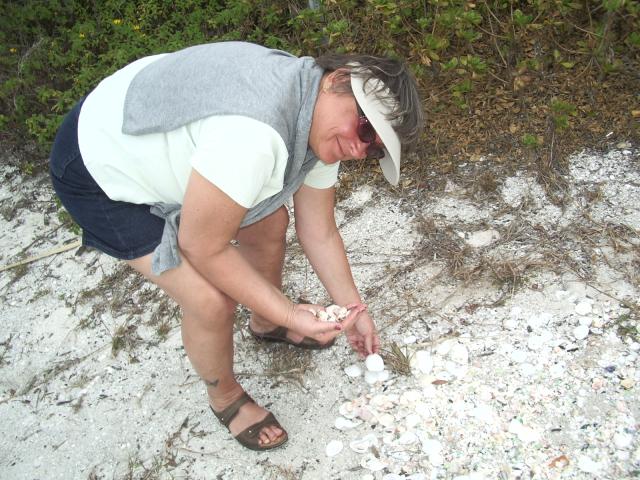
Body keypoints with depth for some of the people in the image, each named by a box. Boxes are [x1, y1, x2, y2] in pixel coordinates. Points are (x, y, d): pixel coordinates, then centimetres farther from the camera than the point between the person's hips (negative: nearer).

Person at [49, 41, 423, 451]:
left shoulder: (324, 131, -9)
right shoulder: (252, 134, -39)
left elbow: (320, 234, 1)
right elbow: (203, 248, -28)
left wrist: (353, 310, 6)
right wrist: (292, 316, -21)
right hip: (100, 169, -8)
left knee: (269, 223, 12)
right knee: (212, 301, -14)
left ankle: (265, 324, 41)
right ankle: (225, 397, 18)